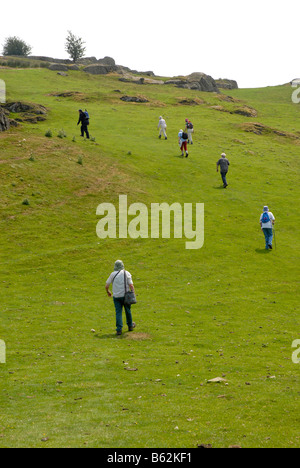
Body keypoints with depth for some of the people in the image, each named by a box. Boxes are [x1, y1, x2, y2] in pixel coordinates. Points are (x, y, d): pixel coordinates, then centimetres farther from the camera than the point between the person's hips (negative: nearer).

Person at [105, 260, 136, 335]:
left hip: (116, 296, 0)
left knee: (118, 312, 2)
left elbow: (106, 286, 2)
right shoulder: (127, 273, -3)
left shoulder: (113, 274, -1)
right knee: (128, 310, 17)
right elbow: (131, 285, -11)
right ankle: (130, 326, 33)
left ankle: (119, 329, -6)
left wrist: (108, 292, 21)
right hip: (125, 295, 0)